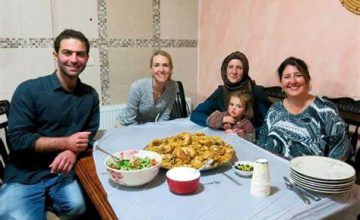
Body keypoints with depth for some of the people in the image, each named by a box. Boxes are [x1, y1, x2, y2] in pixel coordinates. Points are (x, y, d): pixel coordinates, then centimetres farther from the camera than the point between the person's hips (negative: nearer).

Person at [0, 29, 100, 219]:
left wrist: (73, 152, -16)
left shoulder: (90, 95, 4)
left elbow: (90, 134, 6)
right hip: (24, 177, -3)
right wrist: (65, 143, -18)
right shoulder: (29, 90, -9)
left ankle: (45, 200, 7)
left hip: (63, 172, 4)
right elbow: (17, 139, -12)